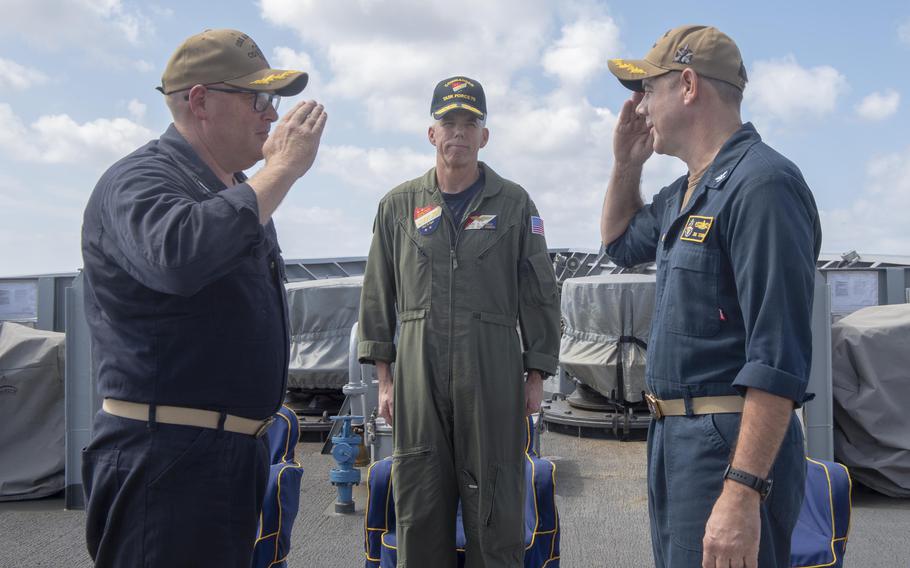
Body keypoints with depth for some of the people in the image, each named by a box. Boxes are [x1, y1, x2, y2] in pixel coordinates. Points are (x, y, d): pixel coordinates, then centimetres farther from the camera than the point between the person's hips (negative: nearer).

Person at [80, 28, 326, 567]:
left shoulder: (237, 190, 16)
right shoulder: (137, 179, -12)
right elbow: (179, 256, -37)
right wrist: (281, 169, -27)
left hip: (239, 450, 9)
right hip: (168, 460, -9)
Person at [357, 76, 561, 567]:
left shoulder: (514, 204, 6)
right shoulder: (399, 205, 10)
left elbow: (539, 295, 6)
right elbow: (378, 295, 11)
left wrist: (536, 375, 2)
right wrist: (383, 376, 7)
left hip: (493, 374, -1)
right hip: (418, 376, 1)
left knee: (495, 511, 3)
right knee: (419, 512, 6)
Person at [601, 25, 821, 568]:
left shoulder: (762, 183, -18)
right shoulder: (684, 194, 12)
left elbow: (779, 357, -24)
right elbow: (621, 242, 32)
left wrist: (743, 493, -28)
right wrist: (626, 162, 16)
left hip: (730, 446, -9)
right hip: (675, 438, 9)